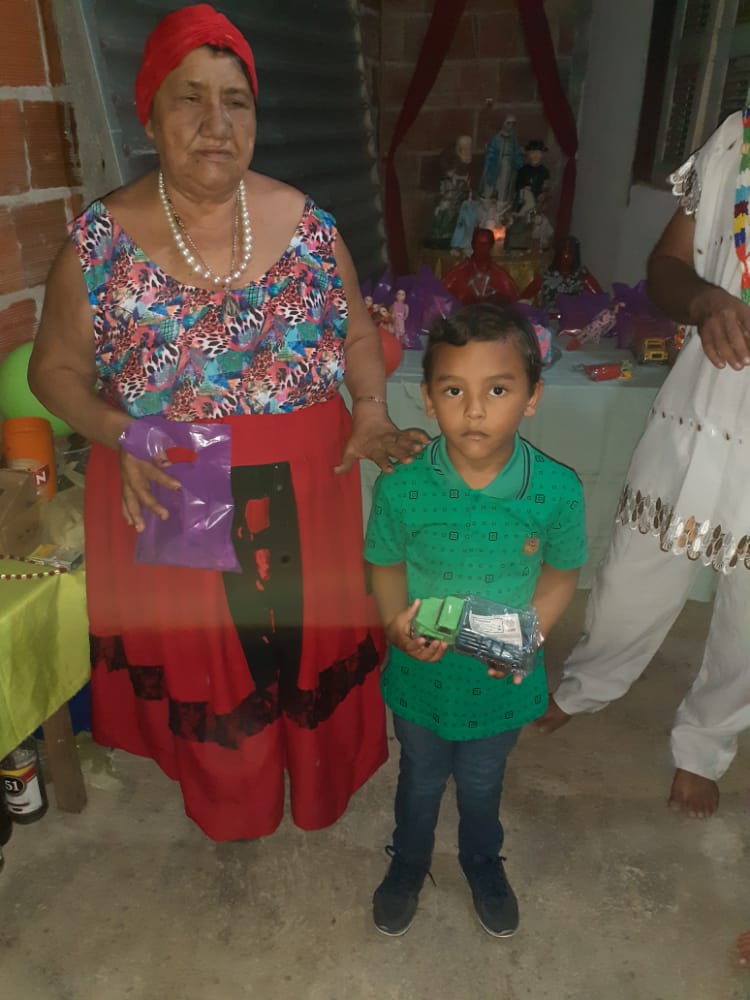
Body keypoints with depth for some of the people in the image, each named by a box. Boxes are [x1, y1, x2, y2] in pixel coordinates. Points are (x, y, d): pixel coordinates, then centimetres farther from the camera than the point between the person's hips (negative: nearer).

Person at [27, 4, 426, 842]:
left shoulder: (307, 223, -2)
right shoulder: (100, 240, -8)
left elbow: (357, 332, 8)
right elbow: (56, 368, 0)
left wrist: (371, 412, -9)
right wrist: (121, 435, -18)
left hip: (303, 490, 2)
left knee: (313, 630, 18)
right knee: (200, 656, 17)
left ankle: (319, 782, 51)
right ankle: (226, 799, 51)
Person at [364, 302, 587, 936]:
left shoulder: (558, 490, -22)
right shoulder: (401, 488, -23)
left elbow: (562, 573, -7)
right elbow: (387, 565, -7)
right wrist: (396, 624, -25)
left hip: (503, 679, 1)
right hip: (422, 674, 0)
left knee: (483, 782, 28)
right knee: (421, 780, 27)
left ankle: (483, 863, 61)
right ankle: (408, 864, 59)